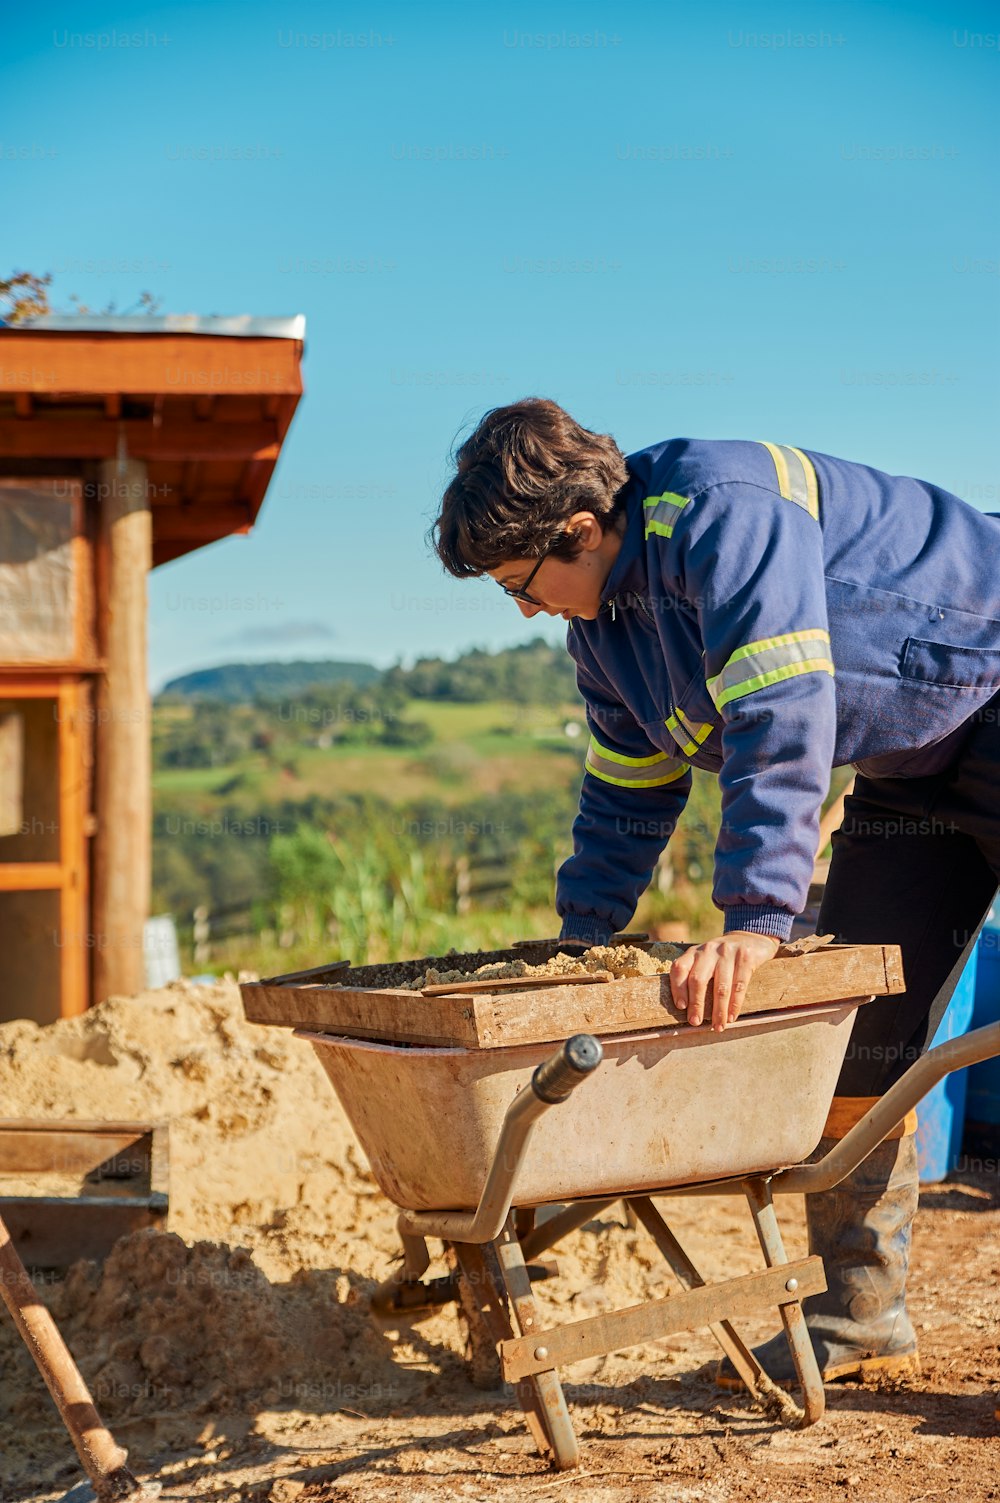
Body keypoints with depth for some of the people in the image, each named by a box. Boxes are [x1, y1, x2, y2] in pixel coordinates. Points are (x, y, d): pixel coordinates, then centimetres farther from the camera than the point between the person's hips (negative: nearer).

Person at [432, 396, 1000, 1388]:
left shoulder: (722, 513, -27)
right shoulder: (603, 625, 2)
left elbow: (783, 724, -35)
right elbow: (625, 797, 14)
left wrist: (756, 916, -39)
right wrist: (576, 948, 14)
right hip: (913, 769, 9)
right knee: (854, 1022, 4)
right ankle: (860, 1313, 11)